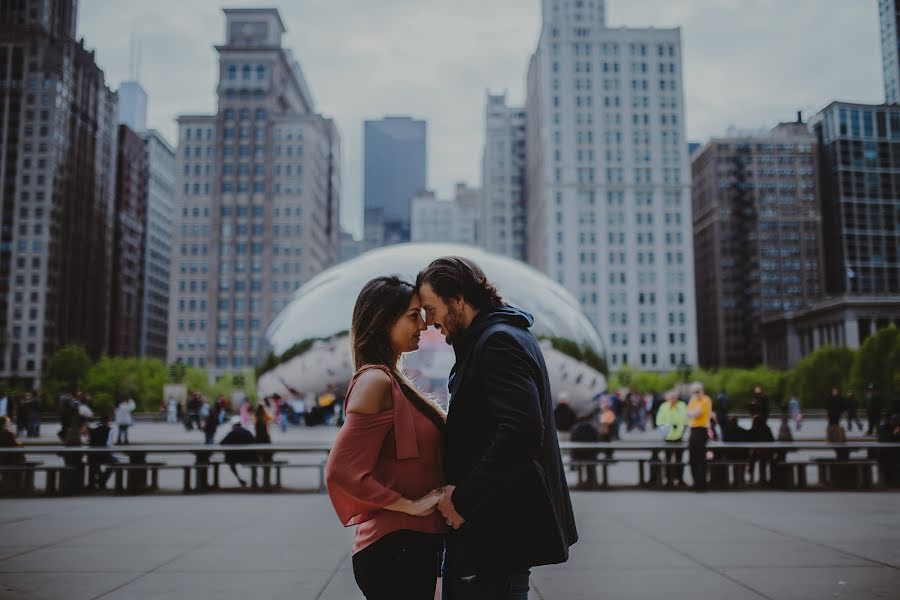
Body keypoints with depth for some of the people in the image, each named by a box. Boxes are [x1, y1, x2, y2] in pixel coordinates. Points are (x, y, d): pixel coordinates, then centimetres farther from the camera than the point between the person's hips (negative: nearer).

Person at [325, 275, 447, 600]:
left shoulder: (393, 381, 13)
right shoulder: (375, 380, -14)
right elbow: (341, 472, -21)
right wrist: (411, 505, -17)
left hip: (415, 545, 9)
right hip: (396, 547, -9)